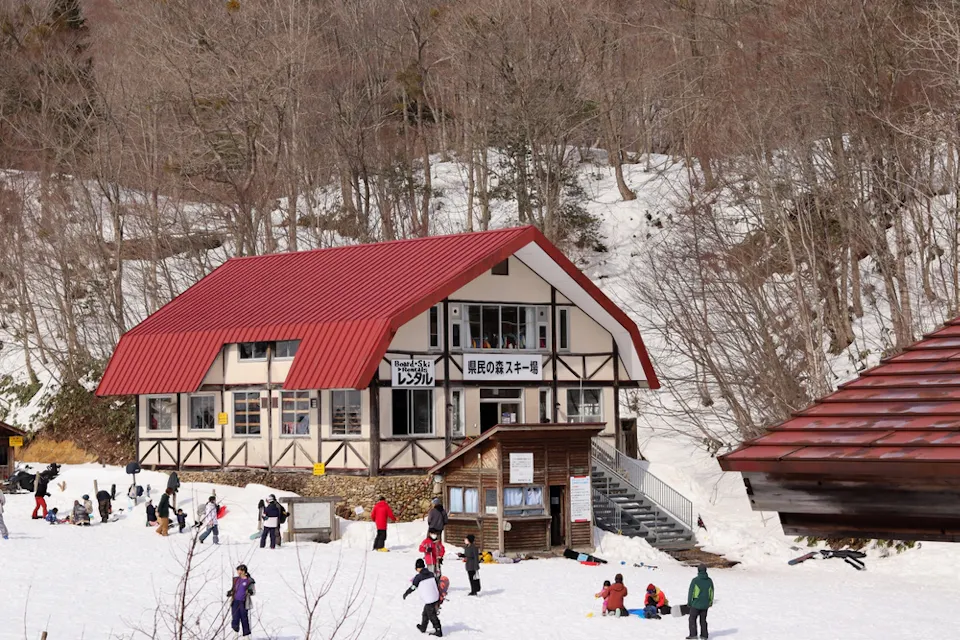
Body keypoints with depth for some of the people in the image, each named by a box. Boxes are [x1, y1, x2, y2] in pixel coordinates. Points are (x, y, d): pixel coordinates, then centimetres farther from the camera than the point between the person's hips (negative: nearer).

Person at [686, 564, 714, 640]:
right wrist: (710, 602, 25)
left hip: (696, 604, -5)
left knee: (692, 619, 4)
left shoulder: (695, 580, -15)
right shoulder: (709, 580, 0)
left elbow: (691, 592, -10)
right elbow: (711, 592, 11)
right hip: (705, 605, 5)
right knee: (703, 620, 15)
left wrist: (689, 602, 2)